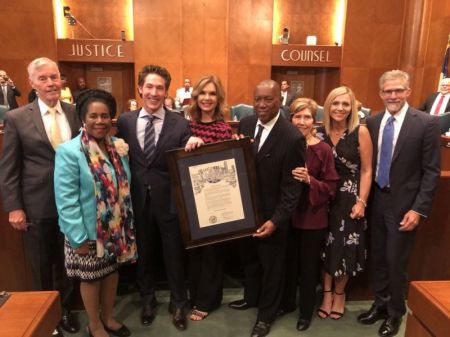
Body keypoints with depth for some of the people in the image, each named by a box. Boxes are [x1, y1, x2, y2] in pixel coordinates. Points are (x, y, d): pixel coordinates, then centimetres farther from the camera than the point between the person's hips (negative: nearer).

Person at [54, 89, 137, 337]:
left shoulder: (118, 147, 1)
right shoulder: (69, 151, -17)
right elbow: (66, 200, -18)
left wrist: (127, 223, 7)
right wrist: (78, 238, -18)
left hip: (117, 228, 5)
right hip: (89, 231, -5)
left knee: (112, 271, 19)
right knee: (91, 278, 13)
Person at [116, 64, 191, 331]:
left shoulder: (180, 124, -8)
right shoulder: (125, 121, 0)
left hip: (169, 201, -2)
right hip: (138, 201, 2)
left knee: (174, 255, 14)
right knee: (143, 254, 21)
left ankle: (178, 304, 39)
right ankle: (148, 300, 46)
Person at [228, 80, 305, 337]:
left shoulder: (293, 137, -21)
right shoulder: (245, 124, -3)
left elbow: (292, 187, -19)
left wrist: (276, 220, -21)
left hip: (271, 213, -5)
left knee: (271, 265, 16)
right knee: (249, 258, 25)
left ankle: (267, 314, 38)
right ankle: (251, 297, 51)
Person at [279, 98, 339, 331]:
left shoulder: (323, 149, -10)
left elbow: (331, 188, -9)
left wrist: (309, 180, -24)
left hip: (312, 218, -2)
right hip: (287, 214, 3)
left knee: (308, 266, 13)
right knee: (288, 262, 18)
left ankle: (306, 311, 34)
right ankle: (287, 302, 41)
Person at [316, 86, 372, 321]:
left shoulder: (361, 132, -10)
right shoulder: (320, 132, -1)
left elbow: (366, 170, -8)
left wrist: (361, 202, -12)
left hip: (349, 198, -2)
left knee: (346, 247, 9)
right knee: (325, 246, 11)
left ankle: (339, 293, 32)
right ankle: (327, 293, 29)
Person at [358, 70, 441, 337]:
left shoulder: (427, 123, -10)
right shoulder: (373, 122, 3)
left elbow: (432, 172, -10)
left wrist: (418, 209, -14)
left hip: (403, 204, -4)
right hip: (376, 201, 4)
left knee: (396, 262, 8)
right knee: (378, 258, 16)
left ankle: (395, 312, 31)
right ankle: (380, 304, 38)